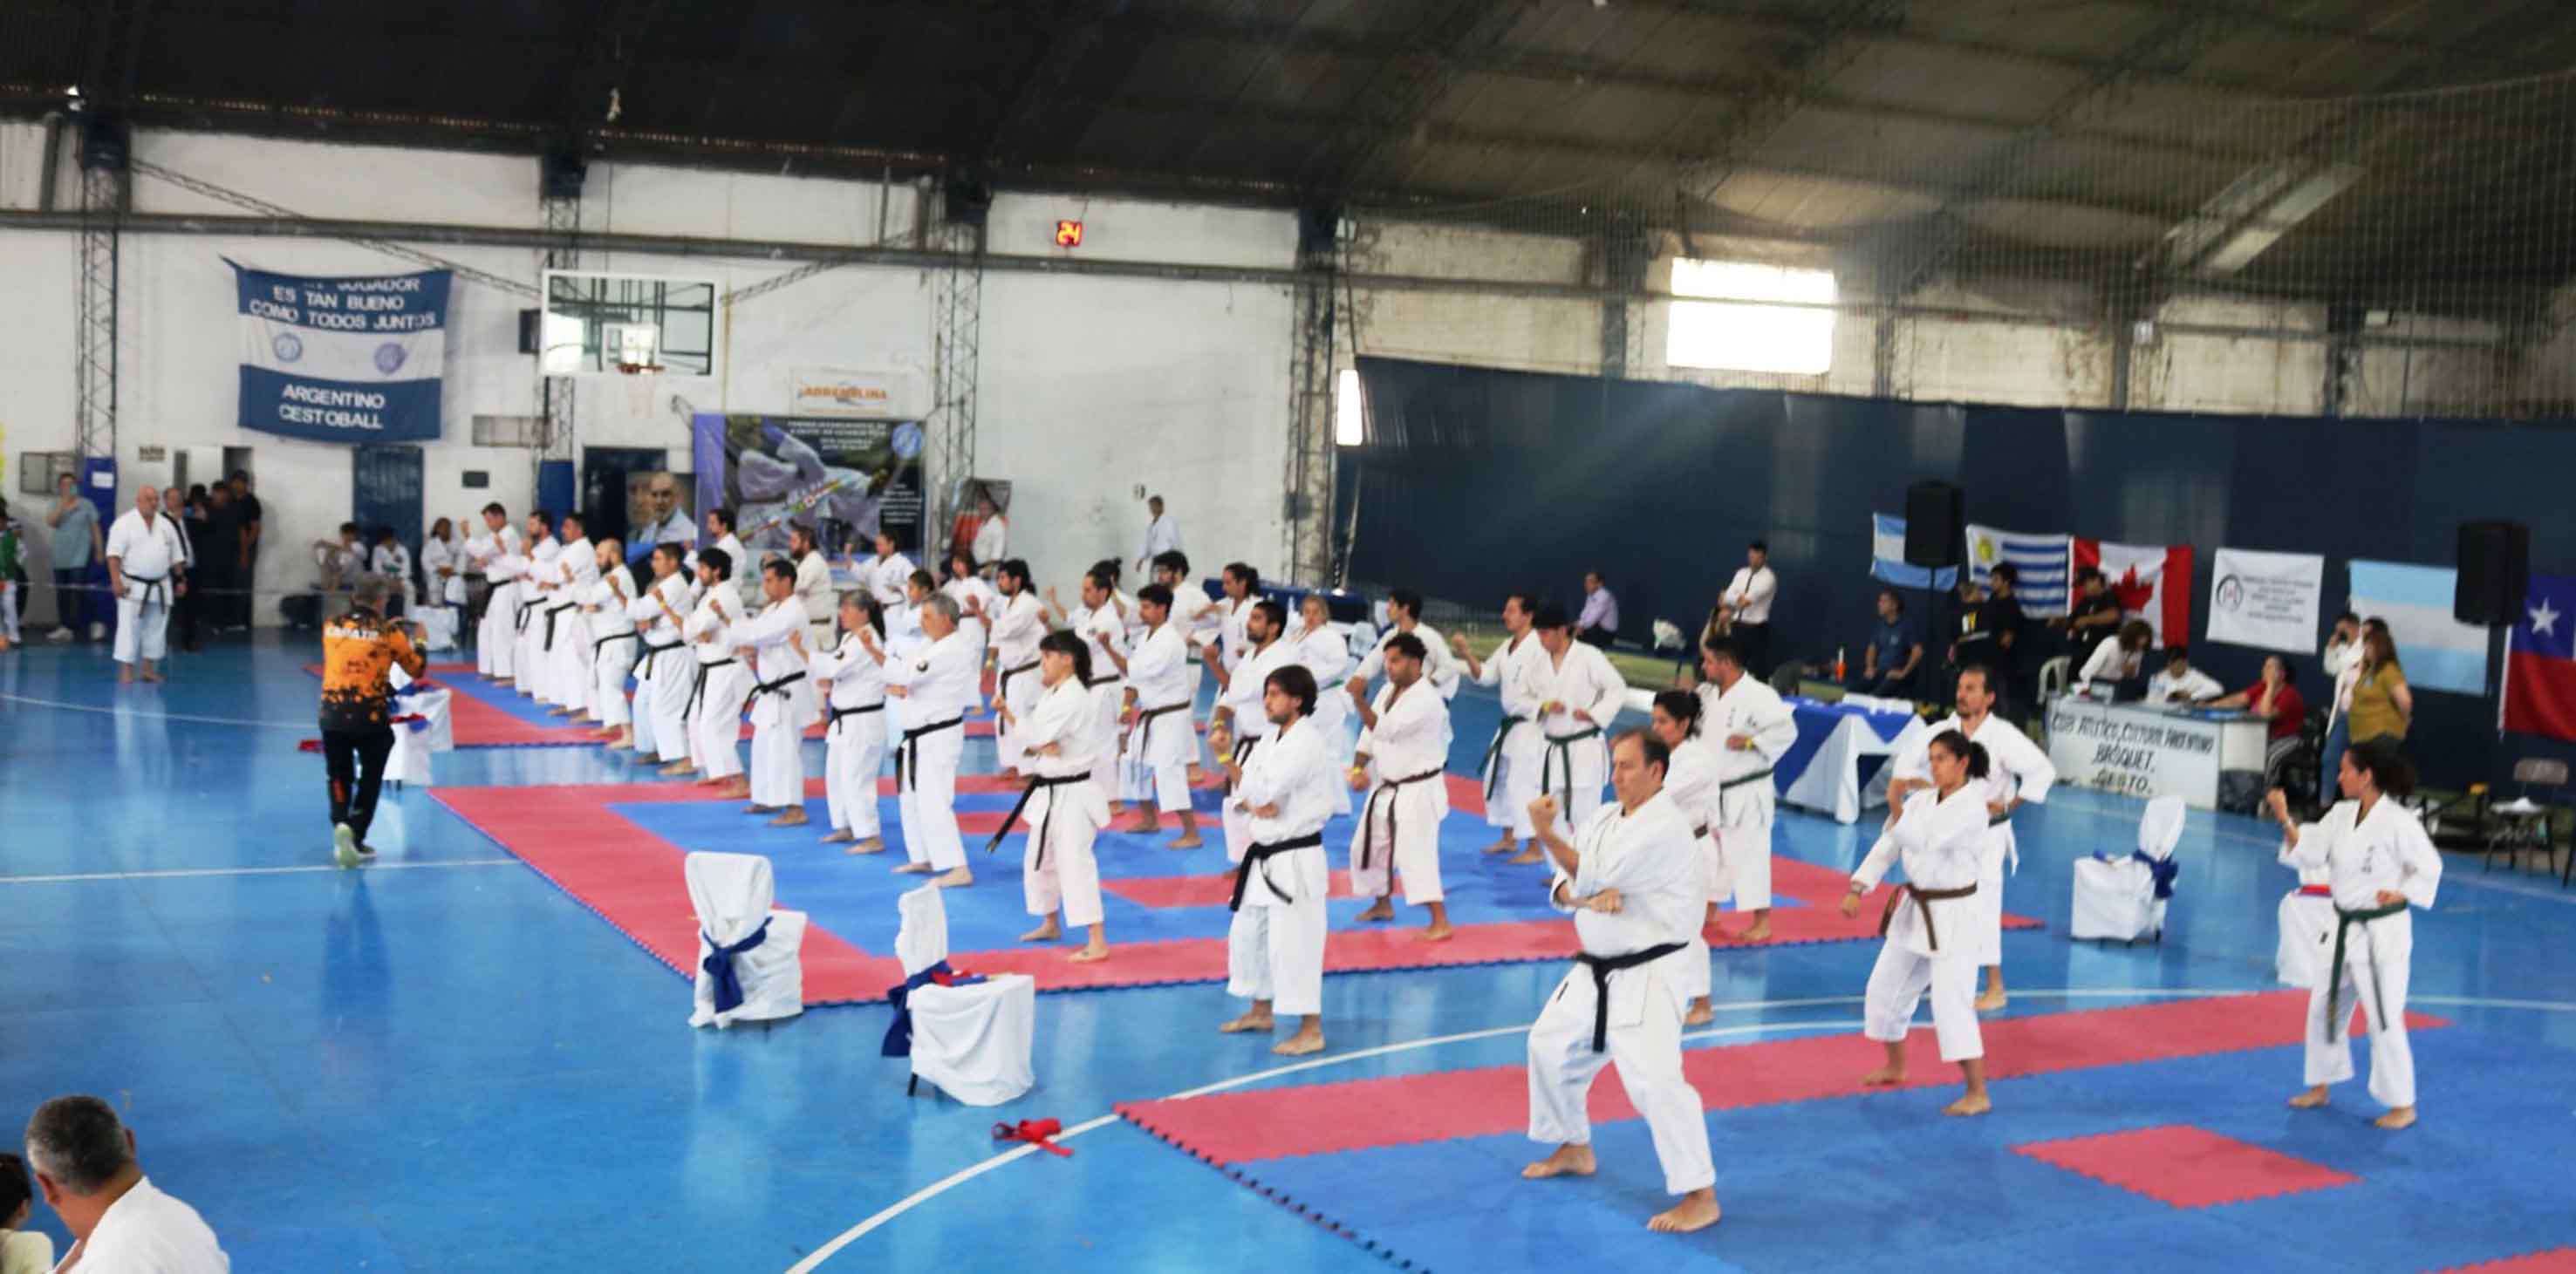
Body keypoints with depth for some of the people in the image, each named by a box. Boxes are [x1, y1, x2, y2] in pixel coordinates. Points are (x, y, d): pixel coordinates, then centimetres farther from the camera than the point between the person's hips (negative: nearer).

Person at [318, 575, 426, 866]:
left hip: (333, 714, 2)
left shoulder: (331, 627, 3)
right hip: (371, 717, -2)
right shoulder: (388, 633, -5)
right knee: (370, 780, 13)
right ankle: (354, 836, 2)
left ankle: (341, 824, -8)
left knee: (339, 777, 15)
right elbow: (416, 669, 6)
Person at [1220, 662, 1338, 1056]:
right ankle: (1261, 1012, 34)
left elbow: (1264, 791, -24)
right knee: (1246, 934, 19)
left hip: (1295, 861, -10)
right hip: (1264, 856, 10)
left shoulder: (1306, 743, -18)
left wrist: (1226, 759, -17)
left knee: (1292, 944, -9)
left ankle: (1311, 1031, -1)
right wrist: (1251, 806, -13)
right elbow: (1237, 795, 9)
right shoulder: (1273, 740, 11)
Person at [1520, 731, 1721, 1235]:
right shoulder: (1604, 818, 7)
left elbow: (1593, 876, -22)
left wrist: (1546, 833, -18)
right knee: (1549, 1044, 20)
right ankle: (1575, 1148, 40)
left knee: (1654, 1079, -19)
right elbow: (1565, 886, 4)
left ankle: (1700, 1196, -10)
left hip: (1646, 977, -9)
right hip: (1596, 970, 9)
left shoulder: (1664, 829, -20)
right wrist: (1584, 896, -18)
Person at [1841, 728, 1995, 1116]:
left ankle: (1978, 1094, -6)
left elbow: (1926, 839, -32)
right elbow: (1888, 846, 2)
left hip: (1952, 915, -8)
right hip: (1913, 910, 8)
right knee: (1884, 989, 16)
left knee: (1952, 1004, -14)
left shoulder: (1971, 808, -19)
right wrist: (1858, 888, -7)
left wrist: (1898, 821, -14)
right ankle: (1895, 1068, 37)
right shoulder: (1921, 800, 3)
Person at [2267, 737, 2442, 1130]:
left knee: (2384, 1018, -5)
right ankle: (2320, 1088, 32)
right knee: (2324, 1006, 16)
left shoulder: (2398, 822, -17)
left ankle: (2403, 1105, 8)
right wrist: (2286, 820, -10)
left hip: (2383, 934, -8)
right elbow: (2308, 853, 1)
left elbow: (2429, 868, -9)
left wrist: (2400, 895, -21)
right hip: (2347, 930, 8)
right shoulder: (2341, 815, 4)